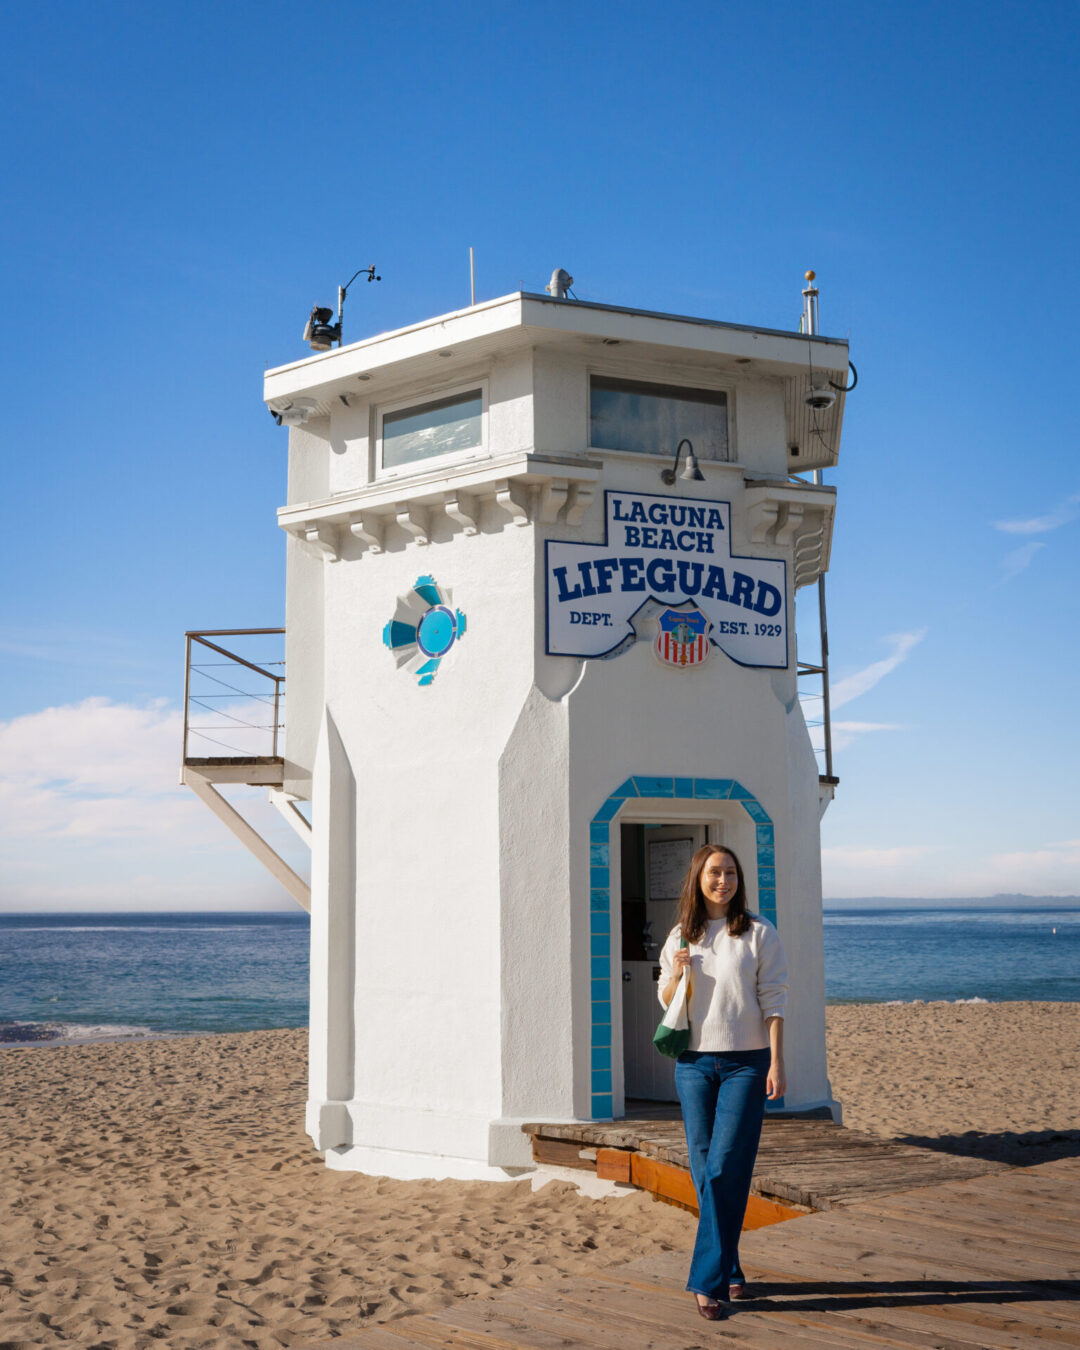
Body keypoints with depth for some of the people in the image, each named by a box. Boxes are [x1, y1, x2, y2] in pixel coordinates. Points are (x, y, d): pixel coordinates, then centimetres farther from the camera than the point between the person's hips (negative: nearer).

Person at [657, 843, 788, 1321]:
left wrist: (777, 1063, -8)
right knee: (704, 1170, 6)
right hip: (694, 1062, 3)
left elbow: (773, 1002, -2)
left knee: (725, 1170, -8)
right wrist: (676, 975, -7)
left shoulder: (759, 933, -1)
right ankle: (730, 1272, 20)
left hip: (746, 1062, -3)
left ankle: (708, 1282, -3)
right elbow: (666, 1003, 14)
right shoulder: (680, 937, 8)